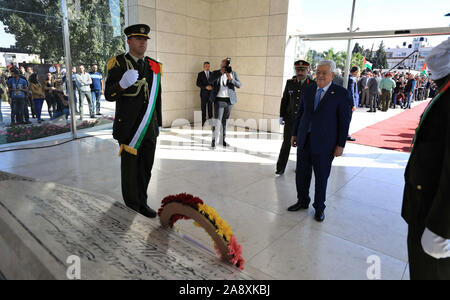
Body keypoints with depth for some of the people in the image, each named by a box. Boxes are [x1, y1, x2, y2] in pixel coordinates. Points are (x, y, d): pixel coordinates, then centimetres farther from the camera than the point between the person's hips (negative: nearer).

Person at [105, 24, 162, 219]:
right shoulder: (119, 64, -6)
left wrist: (158, 123, 17)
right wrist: (123, 84, -35)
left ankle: (142, 202, 30)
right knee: (130, 168, 7)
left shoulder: (154, 66, 10)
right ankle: (132, 206, 24)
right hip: (128, 129, -5)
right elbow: (109, 95, -14)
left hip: (149, 130, 5)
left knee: (146, 168, 13)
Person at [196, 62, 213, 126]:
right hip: (203, 93, -2)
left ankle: (210, 119, 10)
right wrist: (206, 87, -20)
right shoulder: (200, 74, -2)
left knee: (210, 106, 4)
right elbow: (198, 84, -9)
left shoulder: (212, 74, 7)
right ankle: (203, 120, 8)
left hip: (210, 93, 2)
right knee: (203, 107, 1)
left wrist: (212, 87, -12)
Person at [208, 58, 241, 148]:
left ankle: (223, 140, 20)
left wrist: (231, 79, -20)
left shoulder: (233, 73, 6)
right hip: (219, 100, -3)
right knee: (217, 121, -12)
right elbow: (210, 81, -16)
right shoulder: (216, 73, 2)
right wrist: (220, 72, -22)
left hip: (229, 101, 3)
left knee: (225, 121, 11)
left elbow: (239, 85, -3)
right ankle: (214, 141, -4)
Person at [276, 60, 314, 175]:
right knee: (286, 143, 3)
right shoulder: (290, 83, 2)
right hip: (290, 119, 1)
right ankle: (280, 168, 11)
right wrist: (281, 116, 4)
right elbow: (284, 100, 7)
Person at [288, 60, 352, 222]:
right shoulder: (307, 90, 6)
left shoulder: (341, 94, -6)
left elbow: (344, 121, -6)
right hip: (304, 140, 4)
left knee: (321, 177, 8)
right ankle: (302, 201, 33)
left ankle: (319, 207, 27)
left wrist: (340, 145, -9)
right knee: (301, 174, 13)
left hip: (324, 143, -4)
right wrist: (295, 134, 12)